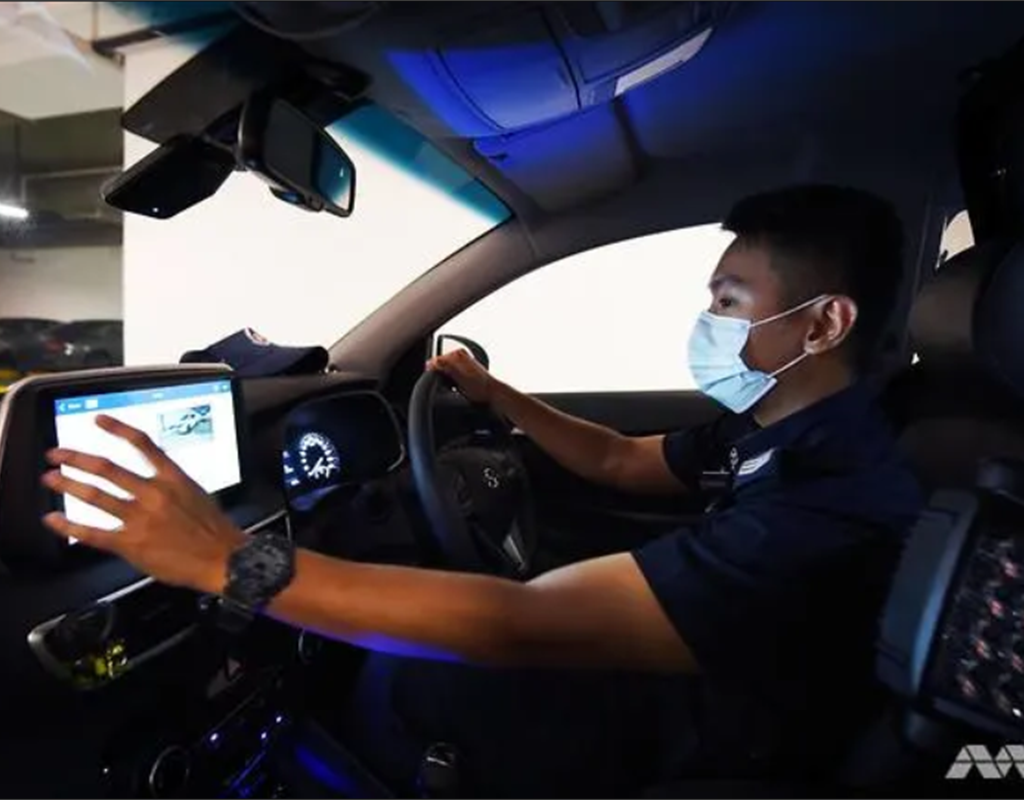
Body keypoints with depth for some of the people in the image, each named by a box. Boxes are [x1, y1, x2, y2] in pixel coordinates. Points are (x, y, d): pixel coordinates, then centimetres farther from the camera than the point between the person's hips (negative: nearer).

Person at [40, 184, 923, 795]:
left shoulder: (832, 508, -36)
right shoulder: (775, 426, -6)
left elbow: (521, 622, -41)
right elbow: (619, 461, 9)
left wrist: (233, 561, -38)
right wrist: (494, 394, 4)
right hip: (694, 674, 7)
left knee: (389, 693, -1)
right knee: (400, 659, 10)